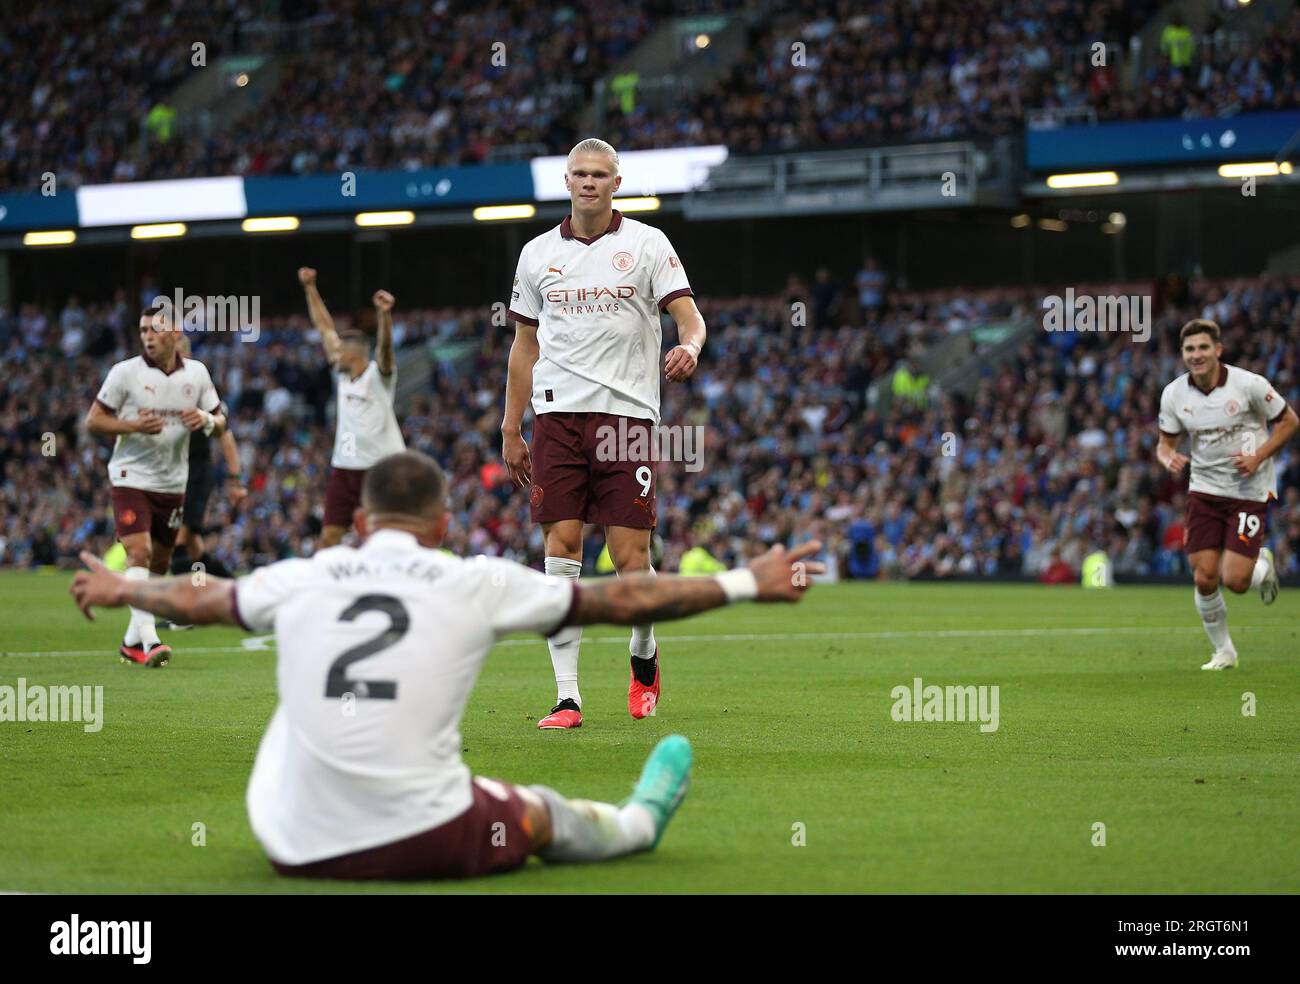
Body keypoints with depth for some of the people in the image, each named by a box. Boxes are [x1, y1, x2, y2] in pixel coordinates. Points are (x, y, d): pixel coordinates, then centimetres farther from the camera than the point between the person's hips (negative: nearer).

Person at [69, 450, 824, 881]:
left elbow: (195, 599, 24)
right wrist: (747, 585, 16)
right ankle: (642, 819, 55)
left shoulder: (300, 580, 5)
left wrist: (121, 591, 45)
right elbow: (621, 599, 5)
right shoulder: (477, 585, -3)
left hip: (301, 852, 2)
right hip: (429, 849, -2)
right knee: (540, 811, 27)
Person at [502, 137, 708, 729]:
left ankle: (644, 655, 25)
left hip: (628, 413, -2)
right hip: (558, 414, 2)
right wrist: (510, 429, 14)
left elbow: (688, 315, -4)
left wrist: (689, 346, -28)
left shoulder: (647, 244, 4)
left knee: (630, 558, -5)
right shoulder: (538, 254, 12)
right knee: (561, 547, -6)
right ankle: (567, 696, -4)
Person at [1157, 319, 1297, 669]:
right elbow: (1165, 443, 7)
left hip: (1249, 492, -3)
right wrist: (1169, 459, -17)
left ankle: (1263, 566, 25)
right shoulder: (1174, 394, -4)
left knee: (1235, 582, -11)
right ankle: (1223, 650, 18)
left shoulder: (1249, 384, -14)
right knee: (1204, 578, -4)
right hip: (1204, 491, 3)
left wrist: (1258, 457, -16)